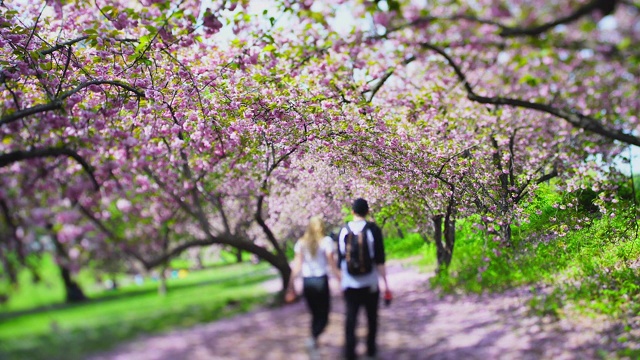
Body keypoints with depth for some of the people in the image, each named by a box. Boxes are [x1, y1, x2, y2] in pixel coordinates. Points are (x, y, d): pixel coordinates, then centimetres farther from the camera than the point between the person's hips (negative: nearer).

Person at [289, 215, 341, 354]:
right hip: (321, 281, -4)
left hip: (307, 282, 4)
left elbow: (296, 266, 0)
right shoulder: (326, 241, -4)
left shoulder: (301, 243, 5)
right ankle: (313, 338, -24)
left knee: (315, 314, 17)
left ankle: (314, 345, 19)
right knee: (323, 316, 3)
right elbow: (332, 264, -10)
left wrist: (291, 286, 3)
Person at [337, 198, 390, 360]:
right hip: (370, 283, -1)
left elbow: (340, 260, 8)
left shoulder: (344, 230, 2)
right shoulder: (373, 229, -6)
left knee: (351, 317, 5)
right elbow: (379, 259, -9)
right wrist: (385, 282, -5)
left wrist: (341, 280, 18)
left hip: (349, 284, 2)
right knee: (371, 317, 14)